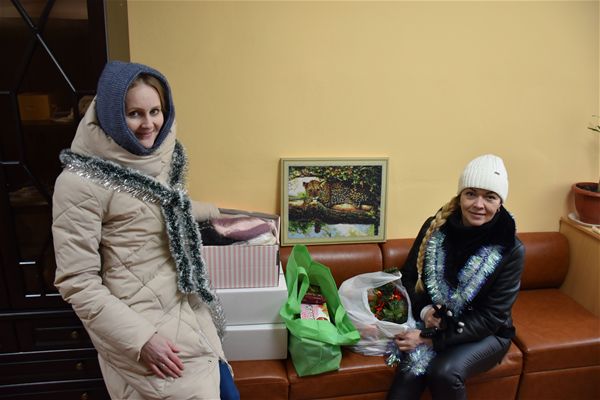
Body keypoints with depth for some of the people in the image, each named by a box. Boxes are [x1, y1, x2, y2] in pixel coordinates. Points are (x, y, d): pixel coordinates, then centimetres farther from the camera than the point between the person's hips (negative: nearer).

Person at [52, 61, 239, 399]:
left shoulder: (160, 156, 1)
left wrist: (212, 211, 35)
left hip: (186, 305, 7)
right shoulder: (81, 183, -19)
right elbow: (77, 283, -17)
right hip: (140, 322, -6)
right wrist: (141, 339, -19)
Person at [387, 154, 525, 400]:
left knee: (444, 373, -30)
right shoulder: (435, 227, -7)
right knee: (410, 373, -28)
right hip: (432, 321, 1)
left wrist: (430, 338, -22)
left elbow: (491, 318, -15)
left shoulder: (510, 250, -14)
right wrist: (423, 310, -17)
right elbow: (409, 277, 4)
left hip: (485, 334, -1)